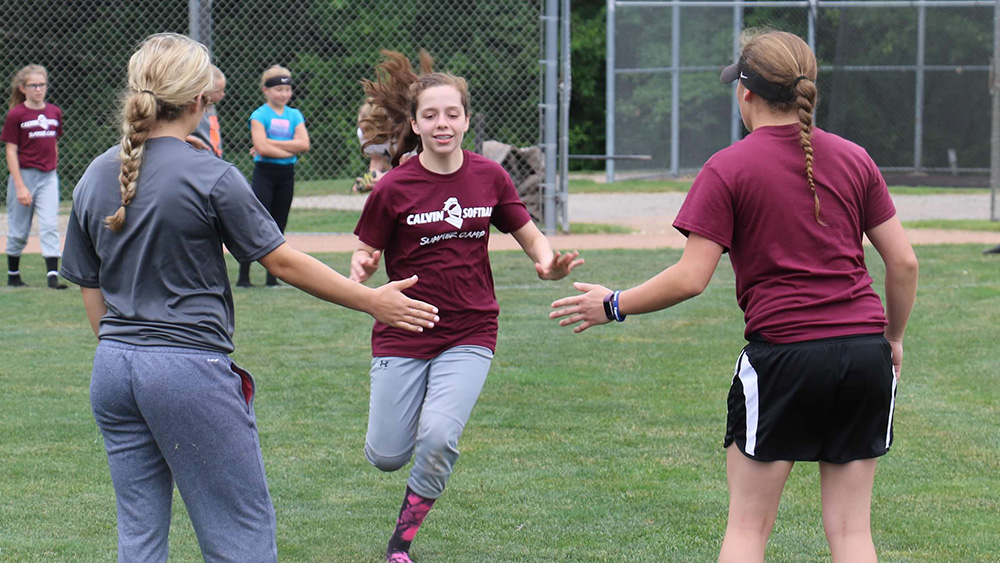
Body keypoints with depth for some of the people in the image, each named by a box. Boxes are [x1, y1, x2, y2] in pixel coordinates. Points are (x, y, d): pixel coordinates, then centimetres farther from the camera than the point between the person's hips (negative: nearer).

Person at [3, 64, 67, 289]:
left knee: (50, 226, -7)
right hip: (24, 175, -3)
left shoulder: (54, 112, 6)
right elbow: (11, 152, -9)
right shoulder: (15, 115, -8)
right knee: (19, 230, 7)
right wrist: (20, 186, -15)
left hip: (48, 177, 3)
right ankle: (13, 275, 21)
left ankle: (53, 275, -13)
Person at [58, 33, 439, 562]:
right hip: (190, 369, -6)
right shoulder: (211, 176, -11)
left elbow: (90, 288, 11)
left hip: (112, 366, 6)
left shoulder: (94, 178, 6)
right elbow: (282, 261, -7)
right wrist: (371, 301, 2)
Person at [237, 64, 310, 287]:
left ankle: (272, 277, 12)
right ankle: (243, 276, -6)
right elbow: (262, 147, -18)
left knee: (278, 226, 8)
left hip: (287, 175, 5)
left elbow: (304, 144, -7)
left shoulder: (295, 116, 8)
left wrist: (271, 144, -12)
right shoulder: (259, 115, -5)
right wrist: (290, 150, -12)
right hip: (264, 174, -5)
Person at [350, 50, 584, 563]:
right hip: (403, 332, -1)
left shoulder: (489, 177, -1)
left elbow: (531, 237, 8)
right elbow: (366, 252, 0)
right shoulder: (393, 188, -8)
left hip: (469, 333, 1)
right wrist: (361, 269, -25)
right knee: (386, 457, 1)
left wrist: (548, 263, -15)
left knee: (438, 437, -21)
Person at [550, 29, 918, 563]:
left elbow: (690, 278, -9)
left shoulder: (728, 169, -5)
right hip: (866, 353, 4)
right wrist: (892, 337, 22)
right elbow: (903, 262, 8)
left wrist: (613, 305, 4)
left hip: (783, 355, -4)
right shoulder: (854, 159, 7)